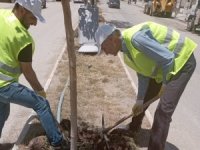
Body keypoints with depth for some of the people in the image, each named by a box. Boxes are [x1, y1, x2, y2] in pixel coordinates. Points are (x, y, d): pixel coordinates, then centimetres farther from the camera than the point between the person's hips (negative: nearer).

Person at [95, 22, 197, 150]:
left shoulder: (135, 38, -32)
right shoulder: (127, 50, -1)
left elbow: (167, 59, -31)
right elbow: (143, 74, 6)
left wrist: (165, 83, -14)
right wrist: (140, 99, 5)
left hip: (182, 62, -9)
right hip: (162, 67, 9)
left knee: (164, 111, -11)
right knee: (145, 97, 19)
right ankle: (134, 126, 43)